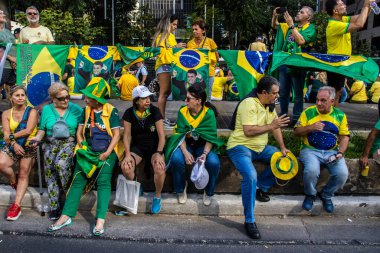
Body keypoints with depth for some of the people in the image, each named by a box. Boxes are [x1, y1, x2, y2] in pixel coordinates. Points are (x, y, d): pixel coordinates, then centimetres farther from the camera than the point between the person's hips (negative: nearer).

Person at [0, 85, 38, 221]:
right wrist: (14, 144, -19)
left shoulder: (32, 112, -2)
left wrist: (12, 136, -8)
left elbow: (28, 130, -13)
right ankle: (13, 180, 9)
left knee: (24, 175, -3)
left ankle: (17, 206, 3)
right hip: (12, 147, 3)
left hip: (28, 147, -2)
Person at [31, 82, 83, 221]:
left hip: (69, 142, -2)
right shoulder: (46, 109, 11)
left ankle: (66, 196, -7)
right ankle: (54, 207, -4)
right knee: (50, 172, -11)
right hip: (51, 143, 2)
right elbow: (42, 129, 11)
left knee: (61, 164, -28)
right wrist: (38, 137, -9)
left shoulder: (76, 109, 6)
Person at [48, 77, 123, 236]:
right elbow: (79, 132, 12)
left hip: (107, 152, -4)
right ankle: (66, 216, -6)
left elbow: (116, 135, -7)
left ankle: (100, 220, -19)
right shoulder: (86, 111, 10)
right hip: (88, 152, 4)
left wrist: (107, 153, -14)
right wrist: (82, 147, -3)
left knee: (103, 181, -17)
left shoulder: (111, 111, -4)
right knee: (78, 180, -8)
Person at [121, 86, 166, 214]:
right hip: (137, 147, 2)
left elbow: (161, 135, -9)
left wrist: (159, 153, -21)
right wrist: (128, 154, -16)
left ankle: (157, 197, -3)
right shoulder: (129, 113, -4)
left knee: (160, 169, -32)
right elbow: (127, 135, -3)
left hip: (154, 147, -2)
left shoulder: (155, 111, -8)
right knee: (125, 167, -28)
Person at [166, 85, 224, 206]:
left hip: (203, 145, -1)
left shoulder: (209, 113, -11)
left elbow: (210, 137, -13)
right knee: (176, 159, -31)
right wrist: (185, 152, -26)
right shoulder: (182, 111, -6)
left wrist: (205, 153, -30)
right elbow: (181, 134, -10)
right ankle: (181, 189, 0)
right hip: (186, 144, 1)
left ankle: (208, 192, 1)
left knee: (214, 162, -30)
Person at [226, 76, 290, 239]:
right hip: (240, 147, -9)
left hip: (260, 147, 9)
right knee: (251, 176, -31)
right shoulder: (249, 104, -19)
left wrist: (282, 148, 0)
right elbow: (249, 131, -27)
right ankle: (249, 221, -17)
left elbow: (275, 126, 10)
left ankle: (261, 187, 9)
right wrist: (272, 125, -21)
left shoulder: (269, 104, 9)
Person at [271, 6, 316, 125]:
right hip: (284, 63, 7)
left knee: (298, 94, 2)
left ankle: (296, 118, 10)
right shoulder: (292, 25, 15)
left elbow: (301, 41, -21)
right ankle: (283, 115, 25)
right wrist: (275, 16, 2)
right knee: (283, 92, 13)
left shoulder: (310, 28, -5)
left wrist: (291, 25, -18)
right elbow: (274, 26, 22)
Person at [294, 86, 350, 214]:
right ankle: (310, 195, 2)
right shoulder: (308, 112, 1)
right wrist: (311, 128, -17)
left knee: (342, 174, -23)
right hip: (311, 150, -2)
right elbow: (296, 132, 1)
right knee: (311, 170, -32)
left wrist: (340, 153, -10)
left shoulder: (340, 115, 8)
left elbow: (345, 136, 7)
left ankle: (326, 195, 9)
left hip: (332, 152, 2)